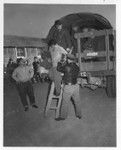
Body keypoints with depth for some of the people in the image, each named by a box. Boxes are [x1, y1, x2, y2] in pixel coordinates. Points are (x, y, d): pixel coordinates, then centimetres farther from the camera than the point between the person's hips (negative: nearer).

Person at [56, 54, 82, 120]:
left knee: (65, 102, 5)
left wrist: (60, 63, 15)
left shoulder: (67, 67, -16)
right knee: (77, 101, 16)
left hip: (68, 87, -6)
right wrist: (64, 64, 24)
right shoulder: (77, 67, 4)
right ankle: (79, 115, 27)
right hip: (76, 86, 6)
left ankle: (63, 116, 15)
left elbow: (59, 69, -5)